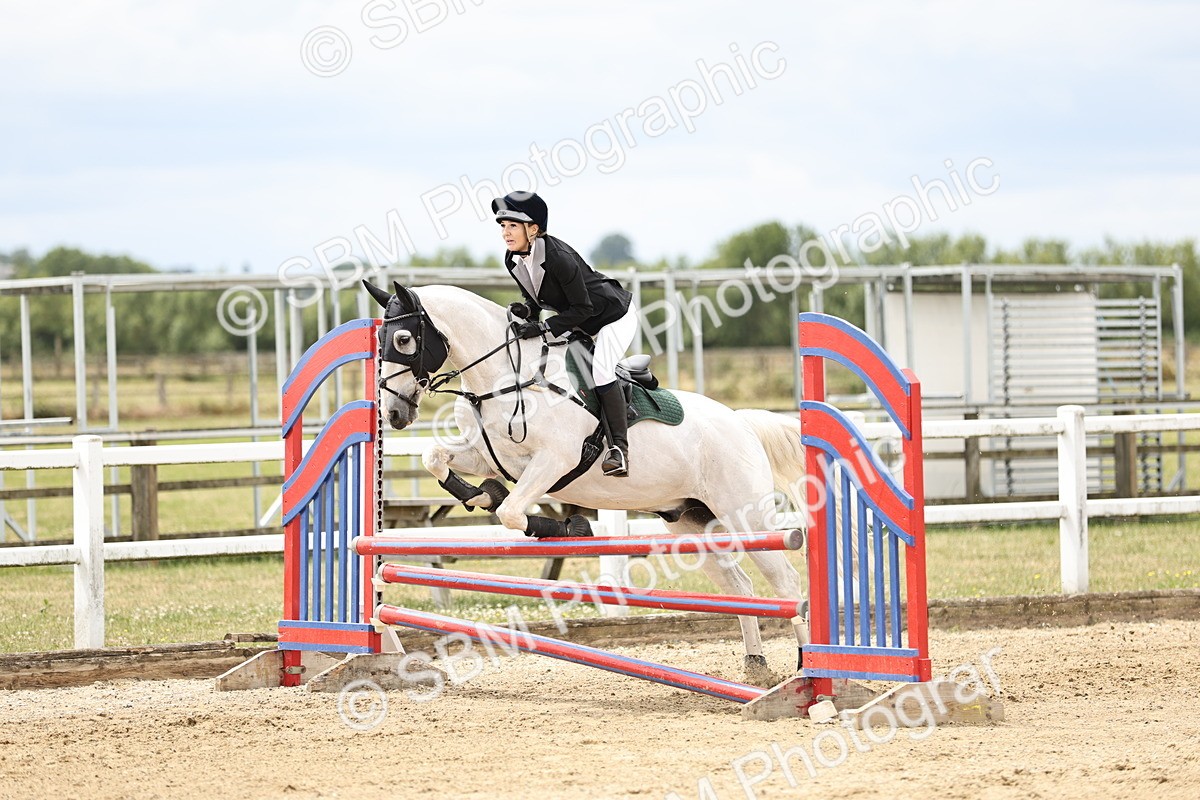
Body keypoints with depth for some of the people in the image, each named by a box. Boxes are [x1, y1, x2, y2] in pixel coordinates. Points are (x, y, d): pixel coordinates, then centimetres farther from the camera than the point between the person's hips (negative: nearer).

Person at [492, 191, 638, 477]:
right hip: (580, 324, 10)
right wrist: (526, 309, -17)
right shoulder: (513, 260, -10)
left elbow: (582, 308, -29)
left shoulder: (558, 257, -34)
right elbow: (536, 297, 5)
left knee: (600, 370, -27)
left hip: (615, 315, -9)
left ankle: (619, 448, -25)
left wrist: (542, 328, -36)